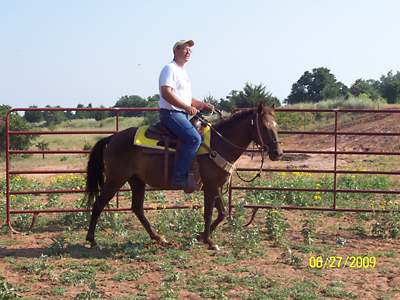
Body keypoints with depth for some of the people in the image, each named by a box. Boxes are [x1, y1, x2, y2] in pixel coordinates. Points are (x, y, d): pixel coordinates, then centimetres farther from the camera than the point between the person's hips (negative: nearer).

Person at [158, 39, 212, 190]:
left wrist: (202, 105, 11)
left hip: (183, 115, 10)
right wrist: (187, 107, -26)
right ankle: (179, 177, -28)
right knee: (194, 138, -27)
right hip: (170, 113, -10)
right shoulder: (170, 69, -7)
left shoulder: (183, 72, 24)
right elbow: (166, 93, -21)